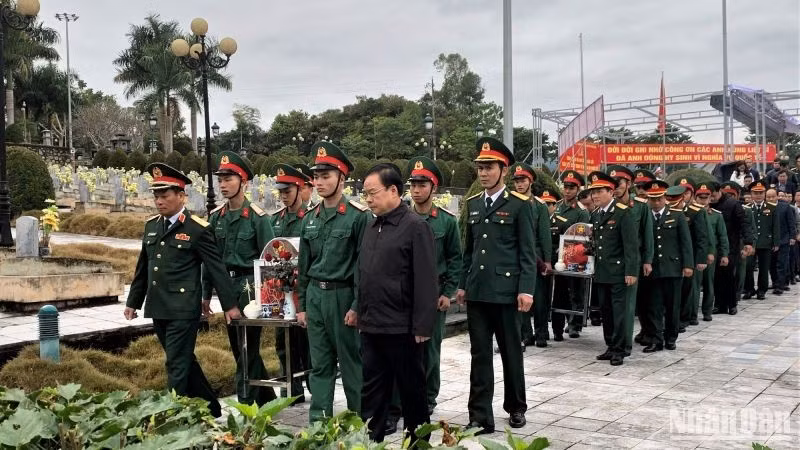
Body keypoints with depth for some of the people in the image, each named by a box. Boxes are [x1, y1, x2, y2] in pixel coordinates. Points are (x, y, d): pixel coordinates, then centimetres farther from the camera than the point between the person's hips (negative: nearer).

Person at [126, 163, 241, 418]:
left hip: (183, 310, -7)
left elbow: (216, 268, -7)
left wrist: (230, 305, -6)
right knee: (184, 362, 17)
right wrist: (133, 302, 19)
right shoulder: (151, 225, 11)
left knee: (177, 366, -4)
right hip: (158, 310, 7)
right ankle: (211, 409, 32)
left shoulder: (197, 229, -9)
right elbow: (143, 268, 18)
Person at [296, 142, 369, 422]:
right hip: (314, 296, 6)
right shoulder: (310, 219, 10)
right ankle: (318, 419, 19)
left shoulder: (358, 216, -9)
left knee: (351, 362, 4)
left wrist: (357, 306, -14)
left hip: (342, 296, -5)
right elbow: (304, 265, 15)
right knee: (319, 363, 11)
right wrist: (302, 304, 13)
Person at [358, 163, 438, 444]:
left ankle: (417, 441, 22)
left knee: (412, 390, 8)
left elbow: (426, 282, -15)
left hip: (402, 329, -7)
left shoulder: (415, 227, -11)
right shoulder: (371, 228, 12)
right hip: (371, 327, 7)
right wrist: (361, 314, 14)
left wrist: (422, 327, -17)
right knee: (371, 390, 11)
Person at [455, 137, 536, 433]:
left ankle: (516, 407, 27)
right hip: (477, 292, 4)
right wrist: (462, 284, 12)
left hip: (505, 290, -4)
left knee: (511, 352, 10)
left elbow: (528, 252, -7)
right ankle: (480, 416, 10)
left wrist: (526, 290, -13)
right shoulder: (473, 204, 11)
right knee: (480, 355, 6)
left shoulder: (520, 204, -5)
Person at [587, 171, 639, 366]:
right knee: (605, 311, 11)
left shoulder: (624, 213, -10)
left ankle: (619, 350, 3)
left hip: (618, 272, -7)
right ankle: (610, 347, 21)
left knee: (619, 311, -3)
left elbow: (631, 245, -14)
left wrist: (631, 271, -18)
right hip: (601, 273, 7)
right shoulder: (596, 214, 12)